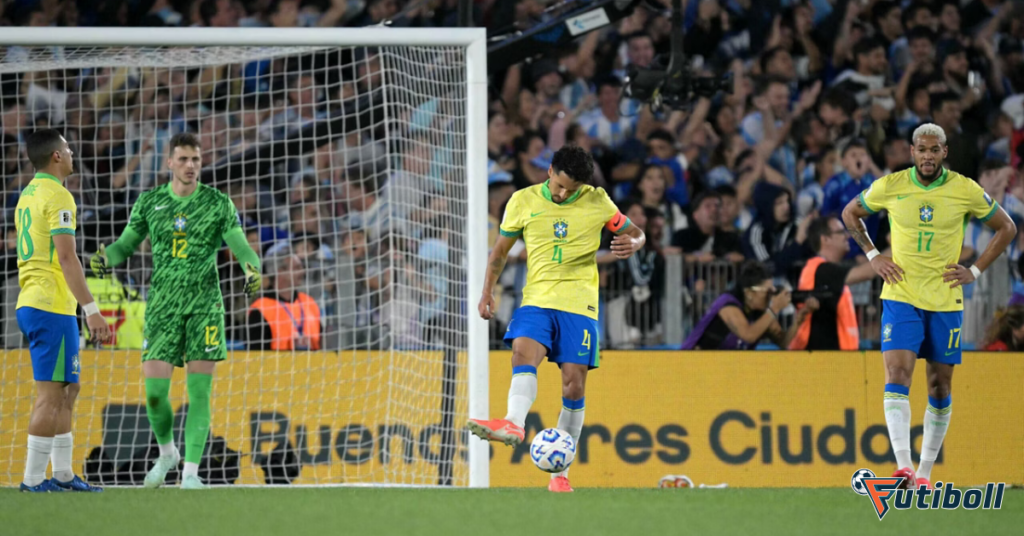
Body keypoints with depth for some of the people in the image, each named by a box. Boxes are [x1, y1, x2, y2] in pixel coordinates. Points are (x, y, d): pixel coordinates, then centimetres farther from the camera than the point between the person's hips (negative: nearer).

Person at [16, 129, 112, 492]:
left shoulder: (27, 196, 17)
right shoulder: (57, 197, -12)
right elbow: (67, 258, -19)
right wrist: (91, 309, -20)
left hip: (29, 303, 10)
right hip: (52, 308, -10)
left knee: (67, 391, 15)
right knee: (52, 394, -7)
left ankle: (62, 474, 16)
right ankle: (33, 479, -8)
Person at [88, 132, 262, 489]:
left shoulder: (218, 203, 1)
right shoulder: (150, 202, 6)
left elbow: (242, 247, -4)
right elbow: (126, 245, 13)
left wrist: (252, 268, -26)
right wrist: (106, 257, -10)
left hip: (205, 305, -1)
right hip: (163, 303, 1)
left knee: (199, 389, -6)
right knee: (155, 389, -7)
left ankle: (191, 470, -1)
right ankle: (167, 453, 20)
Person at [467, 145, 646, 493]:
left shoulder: (596, 201, 3)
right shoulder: (523, 201, 5)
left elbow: (635, 232, 11)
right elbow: (501, 250, 15)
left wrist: (633, 244, -13)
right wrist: (487, 291, 5)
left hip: (580, 304, 0)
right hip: (536, 298, 0)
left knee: (573, 385, -4)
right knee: (524, 351, -29)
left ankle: (559, 471, 4)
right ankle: (514, 424, -53)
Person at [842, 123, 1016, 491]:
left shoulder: (965, 191, -4)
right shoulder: (889, 186, -3)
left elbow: (1006, 228, 9)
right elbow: (850, 214, 16)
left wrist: (975, 271, 1)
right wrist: (872, 255, 5)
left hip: (945, 301, 1)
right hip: (900, 296, -1)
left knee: (940, 387, 4)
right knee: (897, 374, -18)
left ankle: (925, 473, 15)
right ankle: (903, 465, -25)